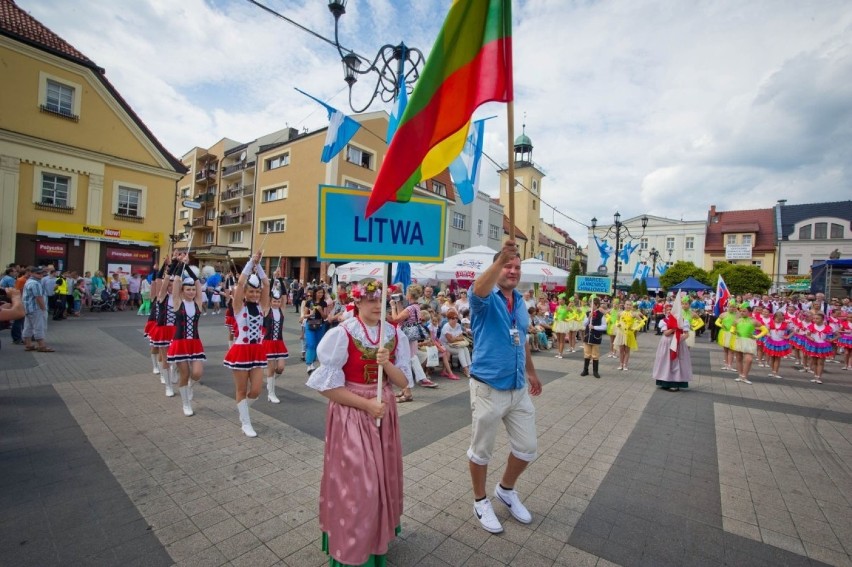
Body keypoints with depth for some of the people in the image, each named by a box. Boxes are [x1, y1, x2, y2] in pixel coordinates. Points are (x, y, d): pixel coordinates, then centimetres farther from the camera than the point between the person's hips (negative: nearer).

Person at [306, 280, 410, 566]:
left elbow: (403, 381, -2)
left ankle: (378, 534, 45)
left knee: (382, 476, 19)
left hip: (384, 411, 5)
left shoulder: (395, 335, -3)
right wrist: (366, 404, -18)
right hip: (350, 413, -5)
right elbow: (328, 385, -15)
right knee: (354, 481, 4)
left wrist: (387, 364, -22)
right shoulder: (341, 334, -17)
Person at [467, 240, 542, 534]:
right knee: (481, 450, 11)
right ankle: (480, 501, 36)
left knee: (528, 447, 17)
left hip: (519, 388, 6)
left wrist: (531, 371, 26)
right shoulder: (486, 299, -12)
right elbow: (479, 289, -38)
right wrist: (501, 258, -51)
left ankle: (506, 489, 43)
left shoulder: (521, 302, 8)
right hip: (488, 388, -6)